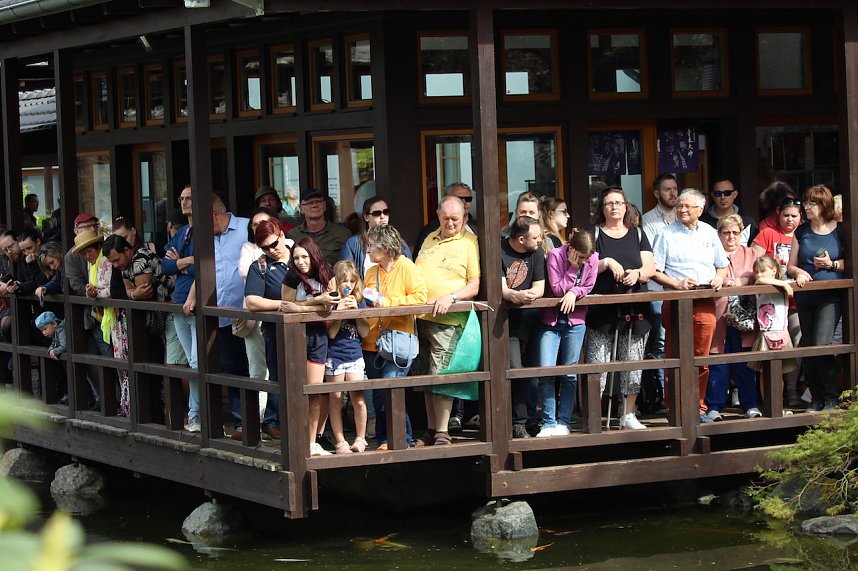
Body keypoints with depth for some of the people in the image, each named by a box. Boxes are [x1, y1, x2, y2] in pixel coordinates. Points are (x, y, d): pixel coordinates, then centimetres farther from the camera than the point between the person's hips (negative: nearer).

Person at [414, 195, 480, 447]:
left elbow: (476, 285, -6)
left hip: (447, 320, -6)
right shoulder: (429, 240, 19)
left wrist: (451, 297, -20)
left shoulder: (470, 243, 0)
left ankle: (442, 433, -5)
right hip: (419, 317, 6)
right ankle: (430, 430, 16)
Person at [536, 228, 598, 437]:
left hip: (575, 322, 2)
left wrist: (574, 292, -16)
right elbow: (557, 289, -15)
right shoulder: (555, 256, -11)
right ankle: (549, 423, -2)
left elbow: (588, 288, 3)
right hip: (551, 321, -2)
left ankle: (563, 422, 10)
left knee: (570, 374, 3)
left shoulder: (593, 258, -2)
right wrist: (573, 267, -19)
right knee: (546, 372, -10)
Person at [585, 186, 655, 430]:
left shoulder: (638, 234, 16)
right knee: (597, 365, -10)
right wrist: (607, 263, -16)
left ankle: (628, 415, 13)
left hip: (633, 309, 3)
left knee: (632, 364, 3)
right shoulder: (594, 234, 8)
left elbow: (650, 269, 9)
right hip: (601, 308, -3)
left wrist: (637, 273, -12)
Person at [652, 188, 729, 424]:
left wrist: (719, 278, 1)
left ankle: (698, 408, 13)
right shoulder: (667, 234, 3)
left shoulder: (709, 233, 15)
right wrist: (677, 283, -15)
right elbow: (655, 271, -1)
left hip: (705, 304, 3)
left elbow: (723, 266, 23)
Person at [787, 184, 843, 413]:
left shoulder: (840, 230, -1)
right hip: (805, 297, 5)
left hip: (830, 297, -5)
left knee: (822, 344, -16)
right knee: (807, 347, 5)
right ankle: (816, 398, 14)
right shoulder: (801, 232, 10)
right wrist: (799, 272, -10)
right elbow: (791, 266, 12)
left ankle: (831, 399, -6)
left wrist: (832, 264, -13)